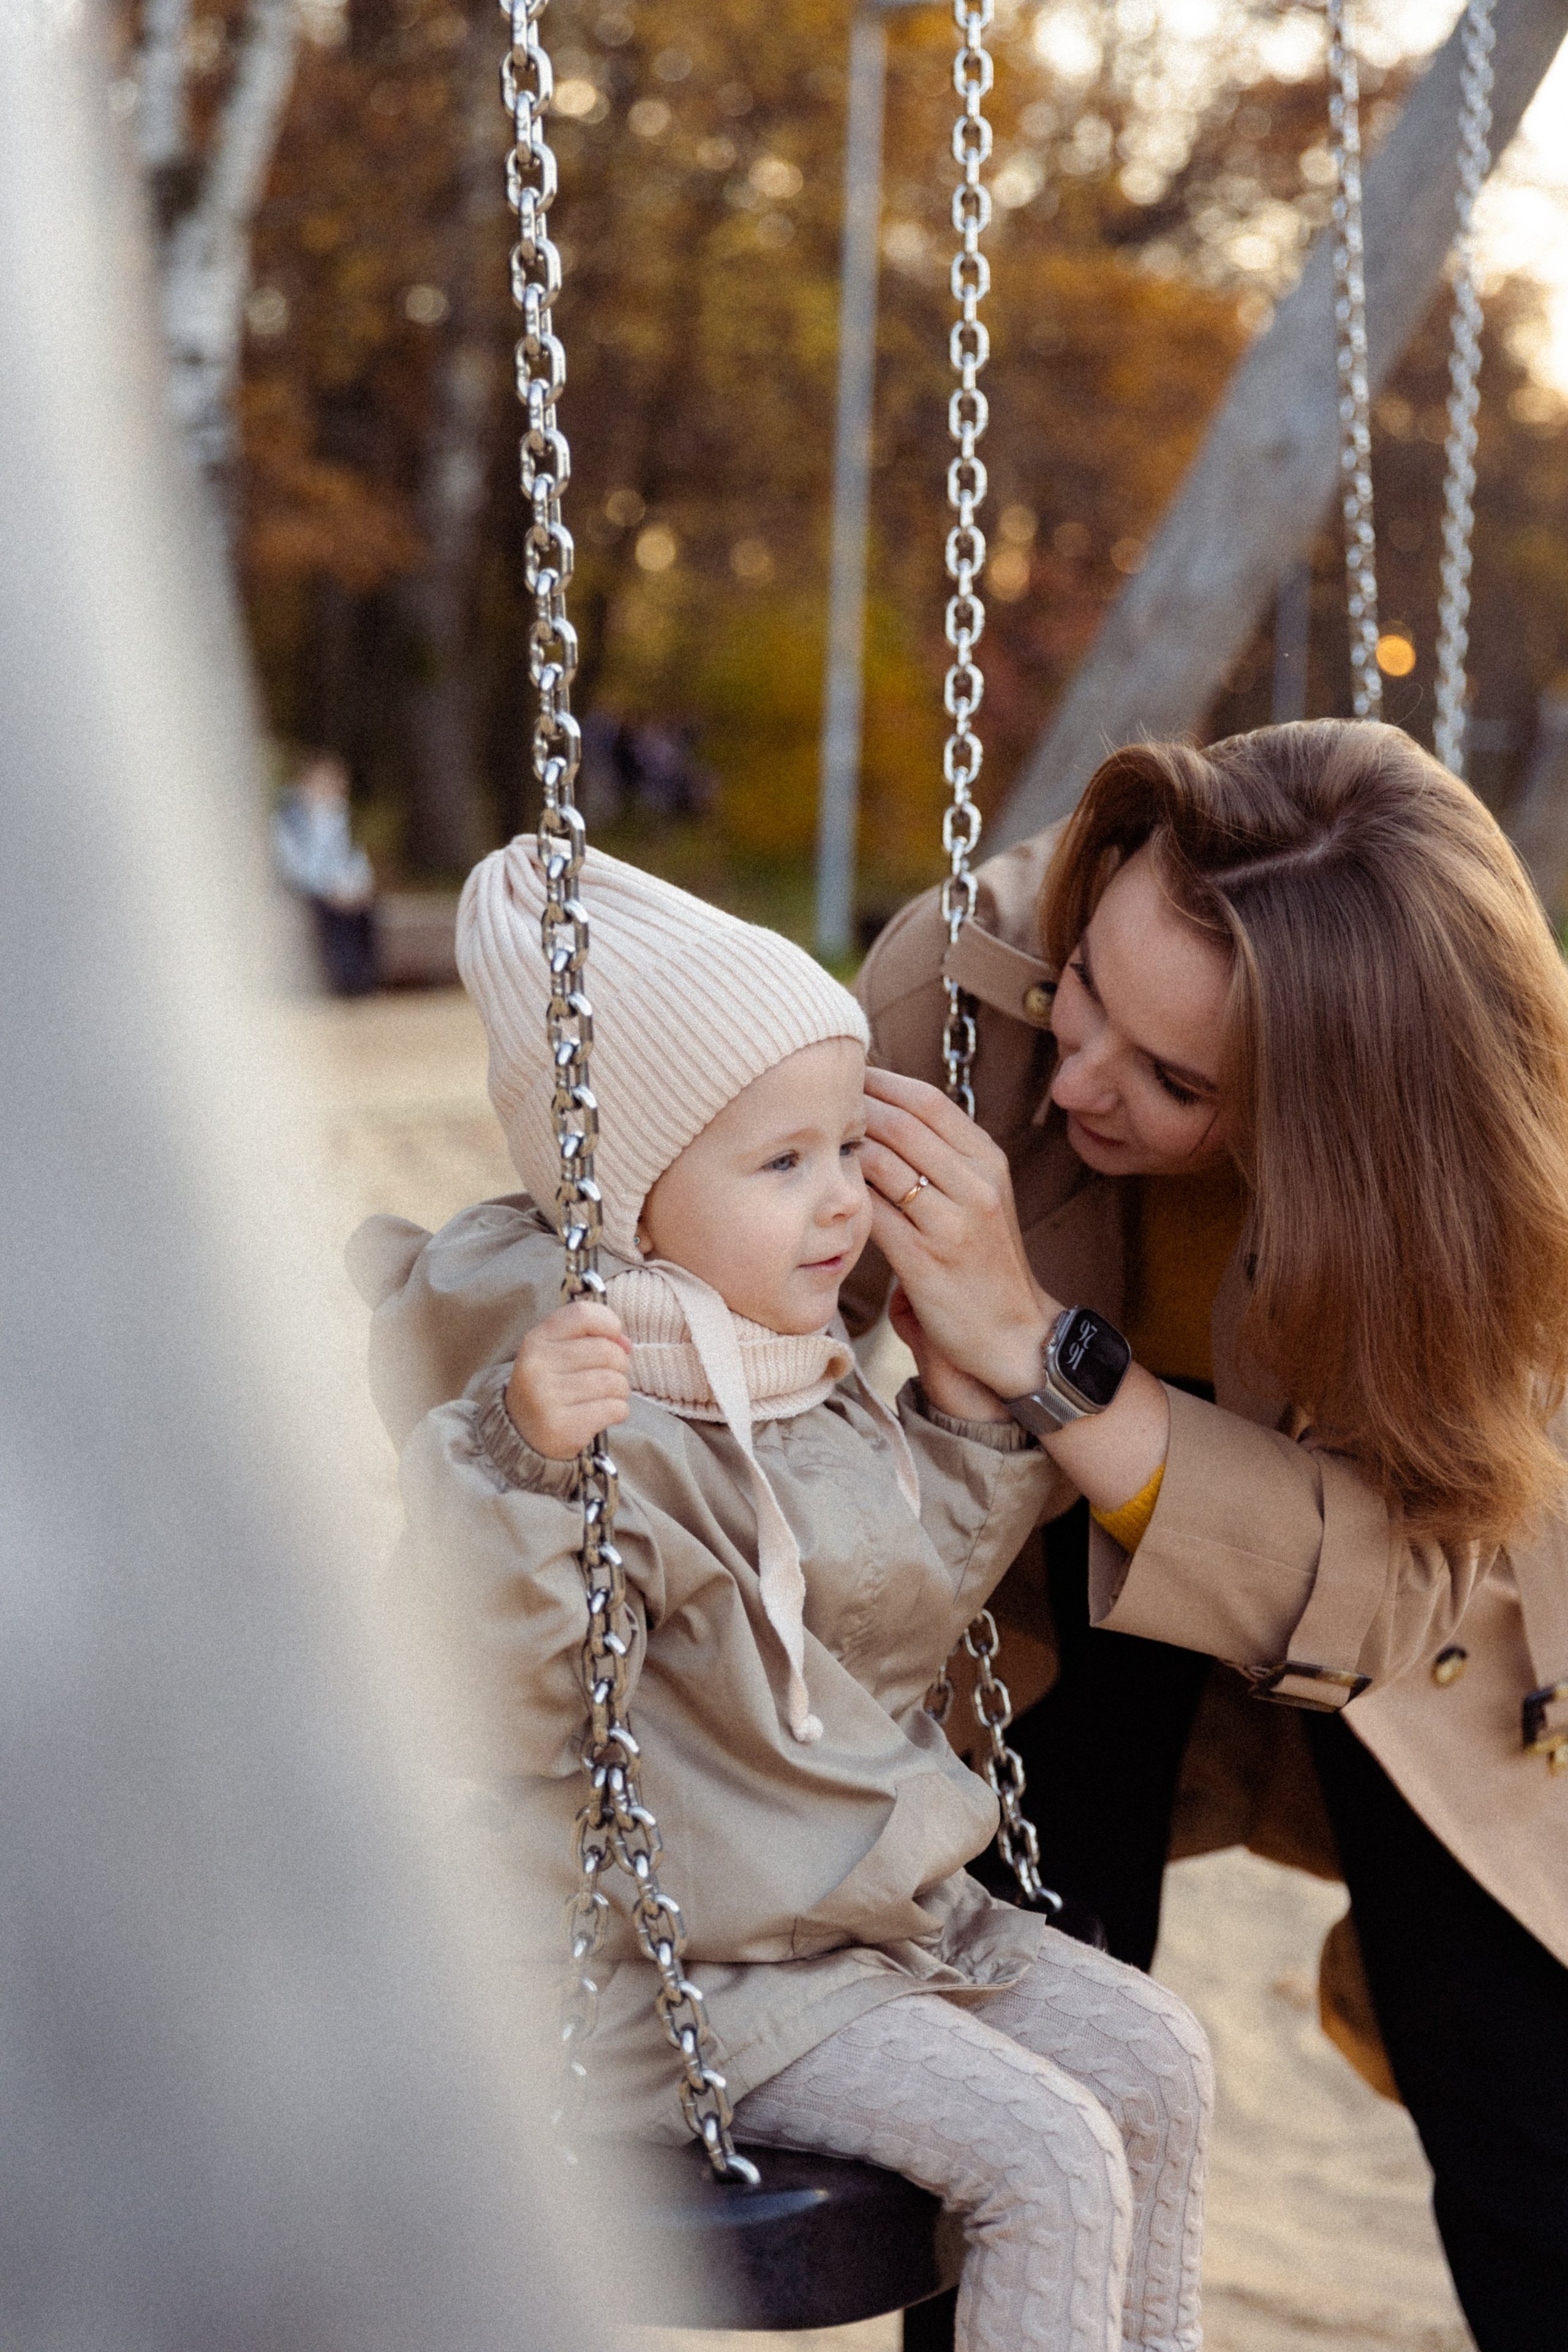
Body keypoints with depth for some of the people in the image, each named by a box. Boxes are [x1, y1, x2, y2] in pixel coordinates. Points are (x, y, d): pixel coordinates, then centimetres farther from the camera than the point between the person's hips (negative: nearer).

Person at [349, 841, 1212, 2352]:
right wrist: (527, 1458, -48)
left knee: (1153, 2058, 12)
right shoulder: (609, 1422, -25)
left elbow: (910, 1603, 18)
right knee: (1045, 2161, -15)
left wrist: (970, 1406, 8)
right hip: (714, 1972, -9)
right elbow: (502, 1688, -35)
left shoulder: (813, 1381, 6)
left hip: (892, 1906, 10)